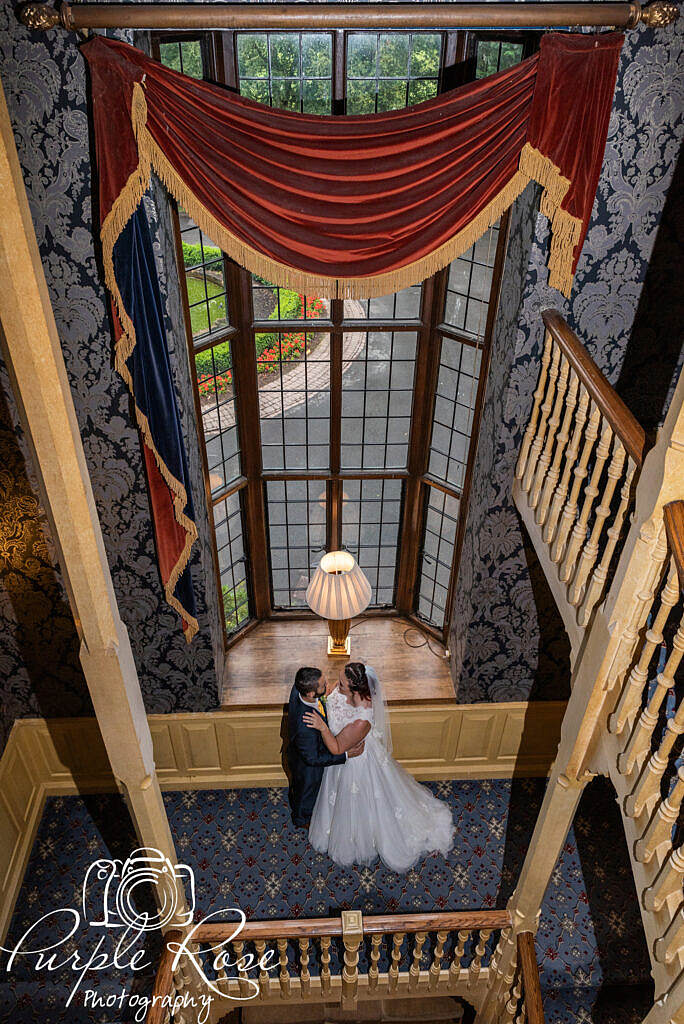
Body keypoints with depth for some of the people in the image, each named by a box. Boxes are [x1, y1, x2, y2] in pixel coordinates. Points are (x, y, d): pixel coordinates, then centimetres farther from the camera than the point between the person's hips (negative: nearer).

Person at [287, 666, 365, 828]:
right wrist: (346, 754, -31)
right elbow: (312, 758, -32)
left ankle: (296, 803, 68)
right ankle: (302, 820, 59)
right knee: (307, 792, 28)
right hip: (307, 766, -6)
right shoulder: (305, 727, -49)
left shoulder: (299, 688, -29)